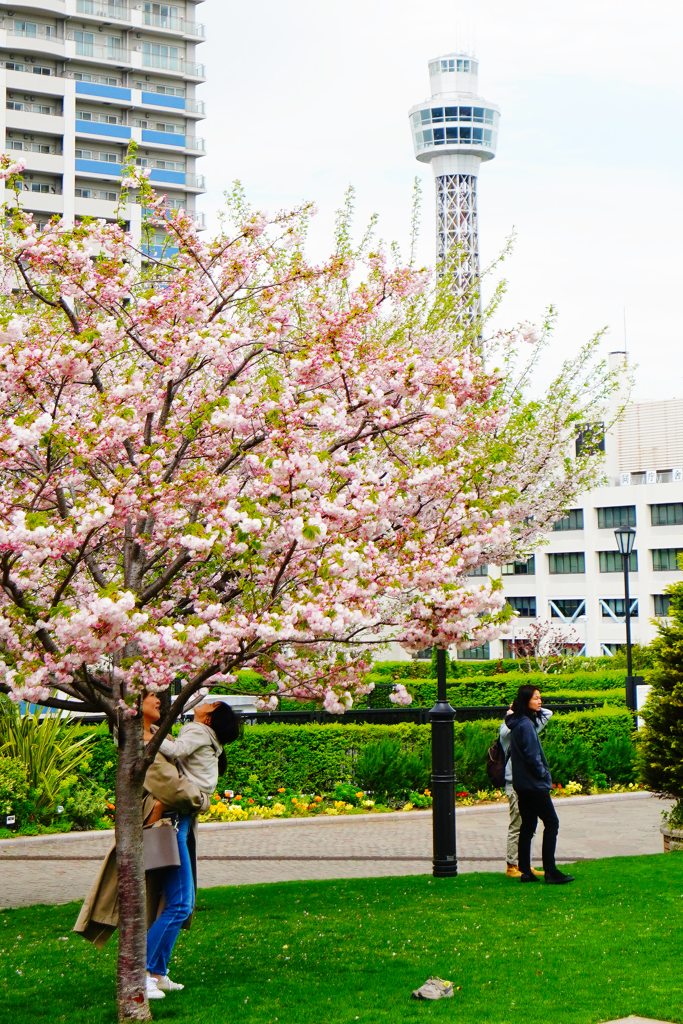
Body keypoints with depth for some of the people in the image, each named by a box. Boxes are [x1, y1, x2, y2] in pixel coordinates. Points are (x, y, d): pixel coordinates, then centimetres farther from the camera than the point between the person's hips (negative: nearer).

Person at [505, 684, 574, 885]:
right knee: (551, 823, -5)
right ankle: (550, 872, -6)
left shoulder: (517, 723, 12)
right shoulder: (526, 724, -17)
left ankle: (525, 871, 12)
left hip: (522, 784, 10)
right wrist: (544, 775, -8)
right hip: (534, 784, -10)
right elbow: (532, 756, -19)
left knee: (528, 826, 11)